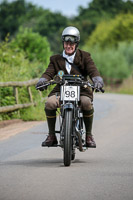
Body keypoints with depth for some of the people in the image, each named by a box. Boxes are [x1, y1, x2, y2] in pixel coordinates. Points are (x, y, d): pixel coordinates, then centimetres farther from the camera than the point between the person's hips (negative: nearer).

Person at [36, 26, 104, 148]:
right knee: (49, 103, -29)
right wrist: (42, 80, -25)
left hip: (81, 90, -2)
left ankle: (89, 135, -13)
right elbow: (49, 72, 0)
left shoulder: (84, 57, 9)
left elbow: (92, 70, -7)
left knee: (87, 103, -34)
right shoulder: (56, 59, 14)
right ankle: (51, 135, -11)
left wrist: (98, 80, -30)